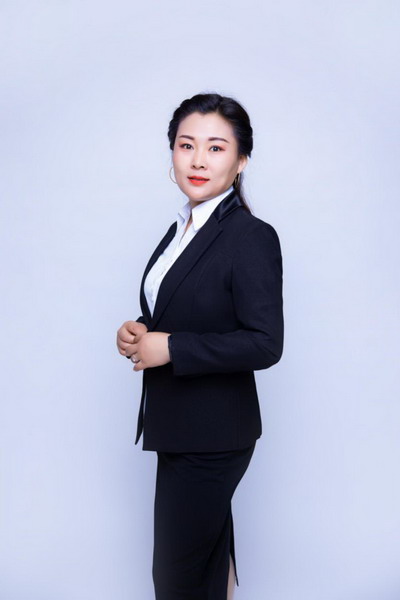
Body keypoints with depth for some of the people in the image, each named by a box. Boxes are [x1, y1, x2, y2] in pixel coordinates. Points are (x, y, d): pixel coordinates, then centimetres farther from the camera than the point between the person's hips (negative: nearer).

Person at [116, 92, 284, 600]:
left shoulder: (252, 237, -18)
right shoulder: (181, 229, 8)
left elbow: (264, 344, -22)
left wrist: (169, 348, -21)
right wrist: (138, 333, -3)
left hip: (213, 434, -8)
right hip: (178, 423, 8)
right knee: (210, 549, 25)